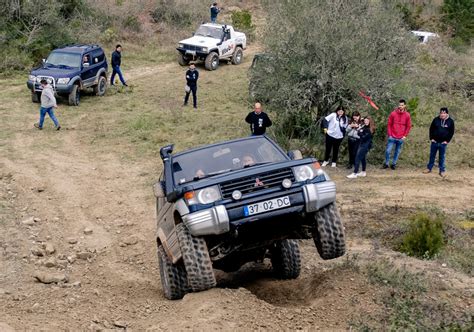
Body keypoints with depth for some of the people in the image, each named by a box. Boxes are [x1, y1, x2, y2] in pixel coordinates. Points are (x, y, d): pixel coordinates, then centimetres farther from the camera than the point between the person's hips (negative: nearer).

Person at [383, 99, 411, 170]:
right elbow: (389, 124, 2)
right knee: (388, 151, -3)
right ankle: (386, 163, 13)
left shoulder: (407, 115, 0)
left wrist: (405, 135, 0)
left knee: (397, 152, 8)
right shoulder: (393, 113, -3)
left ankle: (394, 164, 21)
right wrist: (389, 134, -3)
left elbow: (408, 126, 7)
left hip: (401, 138, 1)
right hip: (392, 137, -1)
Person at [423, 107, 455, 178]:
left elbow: (451, 132, 1)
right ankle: (429, 168, 21)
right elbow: (431, 129, 6)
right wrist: (431, 138, -1)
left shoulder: (450, 121, -3)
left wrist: (447, 141, -5)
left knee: (442, 157, 5)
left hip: (443, 143, -1)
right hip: (434, 141, 1)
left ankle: (442, 170, 12)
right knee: (432, 155, 10)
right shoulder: (436, 120, -1)